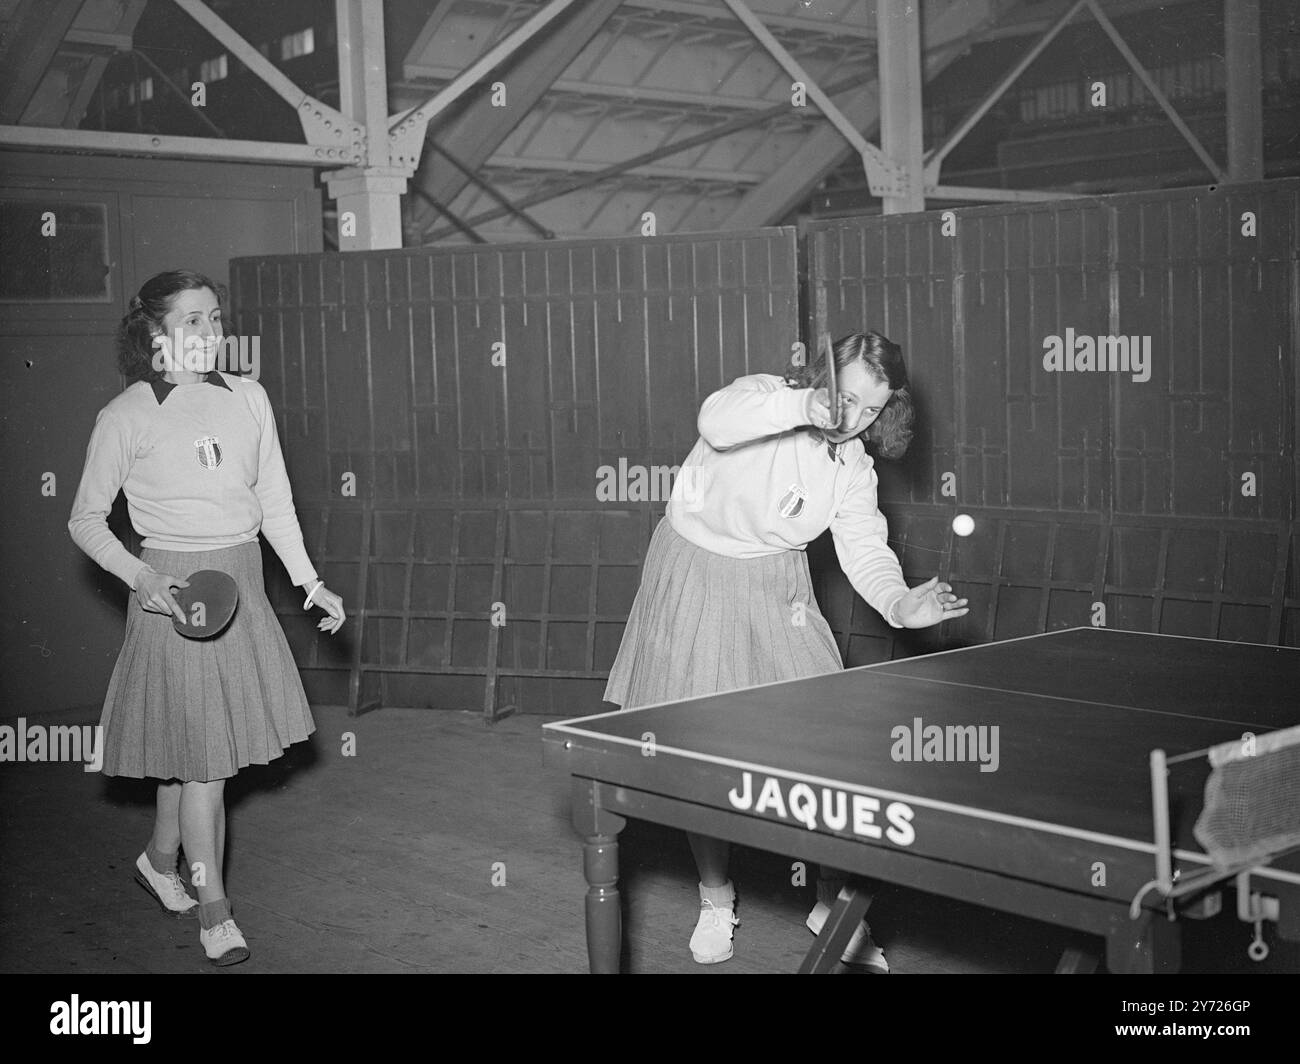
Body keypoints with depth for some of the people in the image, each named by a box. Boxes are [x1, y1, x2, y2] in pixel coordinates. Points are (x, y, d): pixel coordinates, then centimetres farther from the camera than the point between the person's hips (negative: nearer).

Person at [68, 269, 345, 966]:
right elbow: (86, 520, -1)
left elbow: (275, 503, 12)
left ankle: (160, 862, 39)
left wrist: (308, 580, 8)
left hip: (242, 584, 5)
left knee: (201, 748, 14)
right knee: (202, 754, -2)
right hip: (174, 588, -5)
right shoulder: (126, 417, -6)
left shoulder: (247, 398, 6)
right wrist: (140, 576, -16)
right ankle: (213, 910, 12)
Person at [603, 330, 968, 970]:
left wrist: (899, 603, -31)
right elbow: (717, 421, -39)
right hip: (697, 578, -3)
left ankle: (833, 903, 14)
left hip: (776, 594, 4)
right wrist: (806, 406, -47)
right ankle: (716, 899, 21)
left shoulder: (853, 467, -1)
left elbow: (866, 551, -12)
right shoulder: (765, 397, -15)